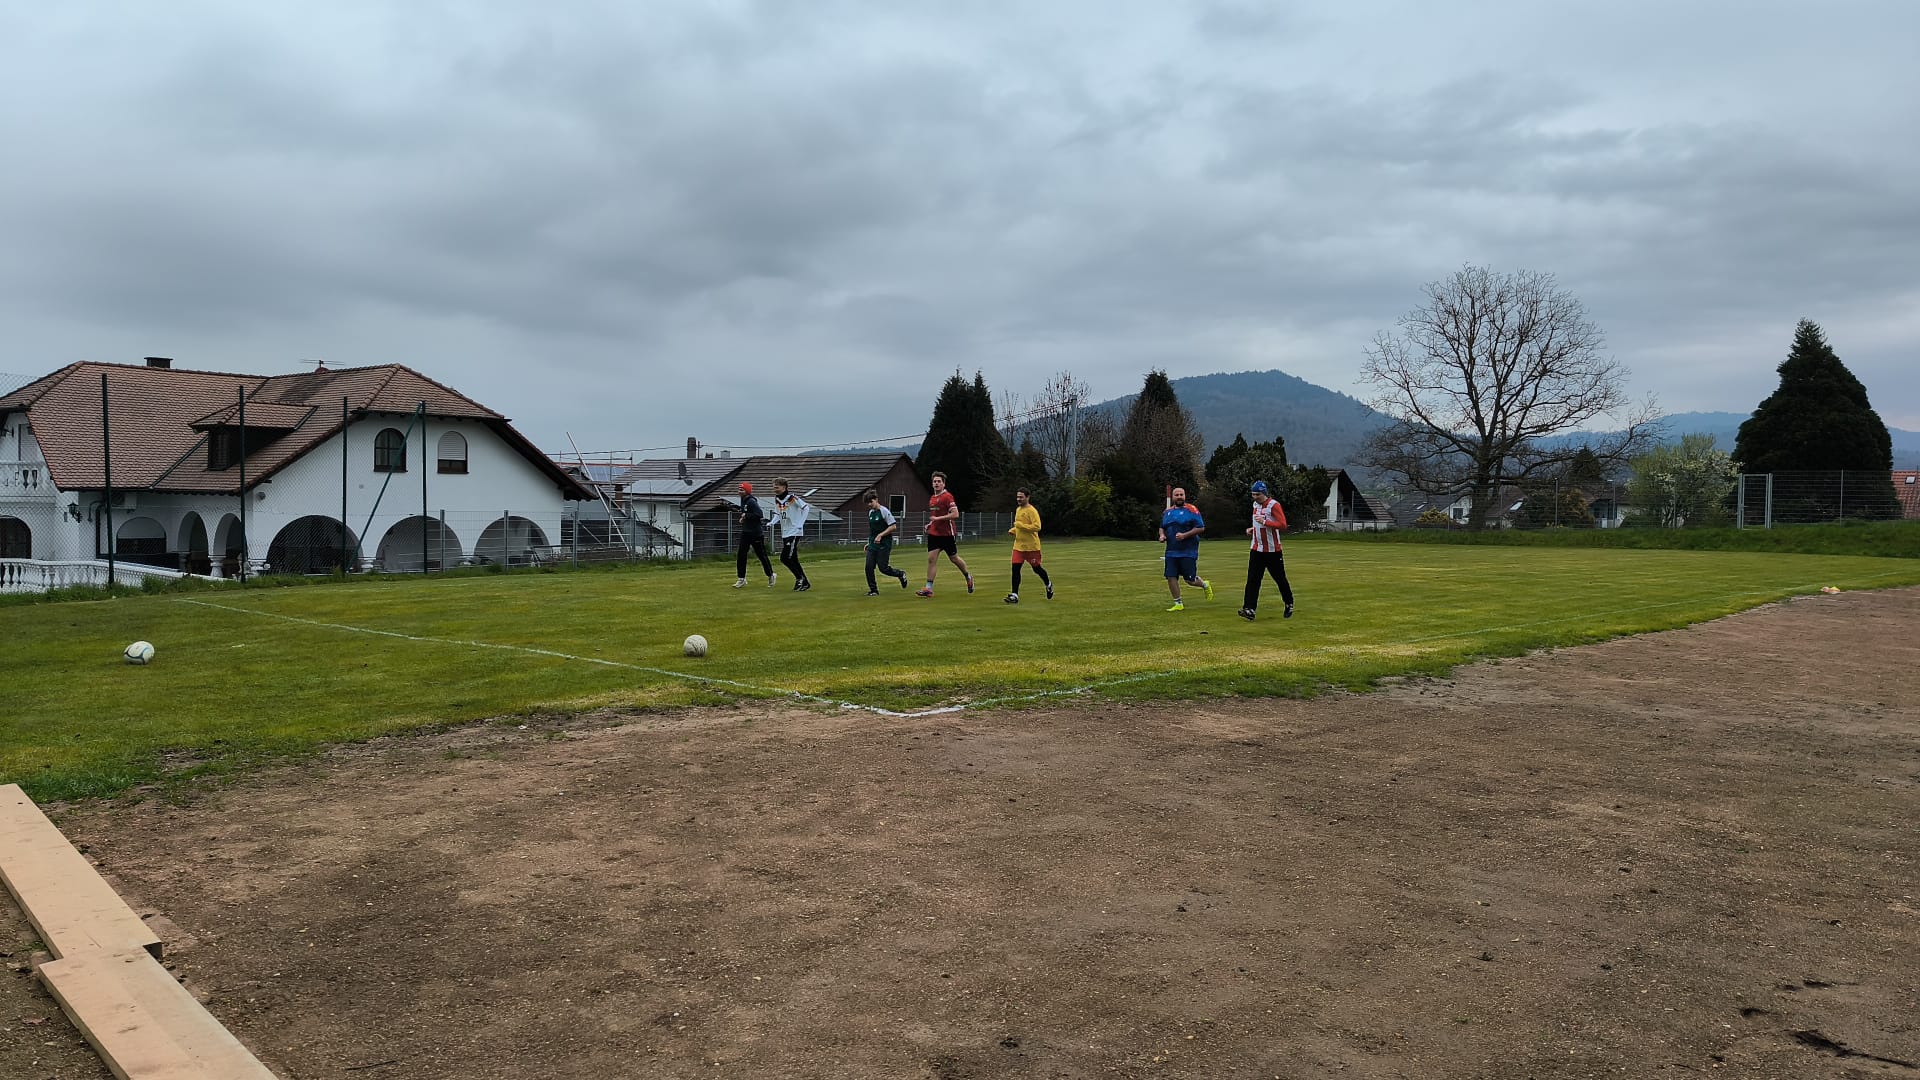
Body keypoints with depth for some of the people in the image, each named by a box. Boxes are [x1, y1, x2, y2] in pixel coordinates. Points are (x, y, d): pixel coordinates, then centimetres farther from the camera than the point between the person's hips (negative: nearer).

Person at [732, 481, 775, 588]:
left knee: (762, 554, 2)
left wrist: (746, 515, -21)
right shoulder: (743, 501, 11)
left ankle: (770, 576, 18)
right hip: (745, 532, 9)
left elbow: (759, 514, -27)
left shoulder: (752, 502, -17)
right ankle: (741, 579, 5)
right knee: (740, 555, 1)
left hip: (756, 532, -9)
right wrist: (742, 518, 9)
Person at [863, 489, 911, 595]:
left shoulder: (884, 511, -11)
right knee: (869, 567, -4)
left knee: (883, 568, -6)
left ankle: (901, 574, 22)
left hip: (884, 545, -7)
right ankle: (873, 590, 5)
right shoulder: (870, 512, 12)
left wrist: (880, 535, -18)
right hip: (873, 544, 7)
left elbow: (893, 526, -14)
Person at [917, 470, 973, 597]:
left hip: (947, 534, -6)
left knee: (954, 558, 8)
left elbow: (955, 514, -21)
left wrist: (938, 518, -21)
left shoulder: (947, 496, -13)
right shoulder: (932, 498, 11)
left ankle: (968, 577, 34)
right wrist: (930, 524, 10)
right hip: (934, 533, 7)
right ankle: (928, 588, -4)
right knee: (931, 559, -4)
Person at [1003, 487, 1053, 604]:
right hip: (1019, 545, 7)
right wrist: (1013, 530, 8)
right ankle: (1014, 595, -4)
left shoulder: (1032, 511, -15)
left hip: (1031, 546, -7)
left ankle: (1048, 585, 35)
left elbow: (1037, 527, -25)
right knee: (1015, 568, -4)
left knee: (1036, 568, 7)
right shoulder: (1018, 509, 12)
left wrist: (1021, 525, -24)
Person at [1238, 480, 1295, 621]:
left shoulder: (1273, 505, -14)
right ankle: (1249, 610, -12)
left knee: (1280, 578, 7)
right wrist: (1252, 529, 8)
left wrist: (1264, 522, -30)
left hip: (1272, 550, -6)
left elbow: (1283, 525, -23)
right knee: (1252, 579, -6)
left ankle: (1289, 605, 27)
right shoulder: (1255, 505, 10)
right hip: (1256, 549, 6)